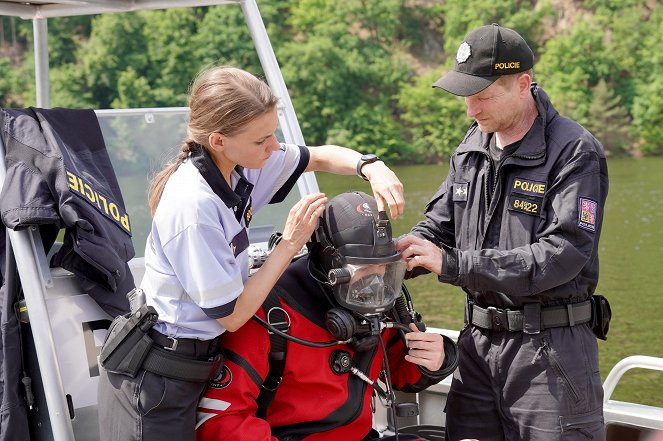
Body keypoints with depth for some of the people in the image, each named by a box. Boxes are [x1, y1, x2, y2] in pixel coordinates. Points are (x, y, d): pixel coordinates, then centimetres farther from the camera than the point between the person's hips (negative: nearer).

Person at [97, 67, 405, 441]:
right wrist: (290, 243, -15)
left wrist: (372, 167, -10)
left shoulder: (238, 164, -6)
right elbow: (231, 315, -19)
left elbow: (320, 157, 11)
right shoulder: (193, 207, -28)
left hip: (196, 360, 8)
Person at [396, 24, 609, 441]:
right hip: (478, 341, 6)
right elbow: (438, 227, 14)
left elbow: (561, 255, -22)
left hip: (550, 345, -6)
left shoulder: (576, 153, -13)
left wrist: (452, 264, -24)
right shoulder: (472, 147, 9)